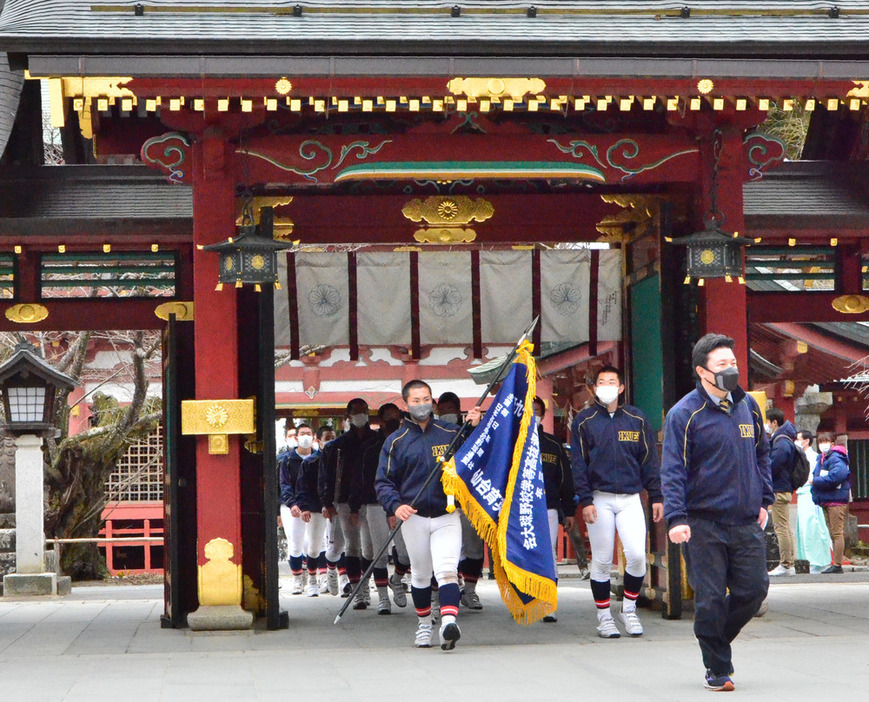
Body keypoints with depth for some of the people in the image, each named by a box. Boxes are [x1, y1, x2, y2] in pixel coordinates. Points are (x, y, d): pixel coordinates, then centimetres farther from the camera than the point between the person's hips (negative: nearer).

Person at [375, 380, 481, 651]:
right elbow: (383, 481, 2)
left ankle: (449, 622, -32)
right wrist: (395, 505, -16)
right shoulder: (396, 442, 4)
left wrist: (476, 429, -8)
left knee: (447, 570, -18)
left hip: (447, 516, -1)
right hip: (414, 517, 1)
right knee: (420, 575, 11)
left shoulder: (451, 433, 5)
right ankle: (424, 624, 29)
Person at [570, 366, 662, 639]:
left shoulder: (637, 419, 8)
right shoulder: (584, 421, 3)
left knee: (637, 555, -10)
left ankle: (629, 609, 10)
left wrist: (656, 496, 5)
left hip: (630, 498, 1)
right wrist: (585, 500, -8)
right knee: (602, 561, 1)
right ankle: (604, 617, 13)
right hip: (599, 498, -1)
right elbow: (578, 463, 0)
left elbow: (649, 460, 10)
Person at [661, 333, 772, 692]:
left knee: (753, 589, 3)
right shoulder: (684, 414, -7)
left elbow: (762, 454, 22)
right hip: (704, 524, -5)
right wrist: (676, 517, -19)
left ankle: (718, 638, 28)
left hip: (747, 523, 5)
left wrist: (764, 499, 15)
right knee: (710, 599, -2)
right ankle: (717, 669, 11)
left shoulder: (748, 406, 10)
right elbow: (672, 470, -9)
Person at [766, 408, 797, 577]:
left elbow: (771, 467, -19)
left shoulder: (781, 444, -16)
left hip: (779, 490, -11)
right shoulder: (777, 440, 17)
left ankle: (785, 565, -8)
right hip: (784, 489, 11)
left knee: (781, 527, -8)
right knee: (785, 527, 11)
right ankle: (789, 564, 15)